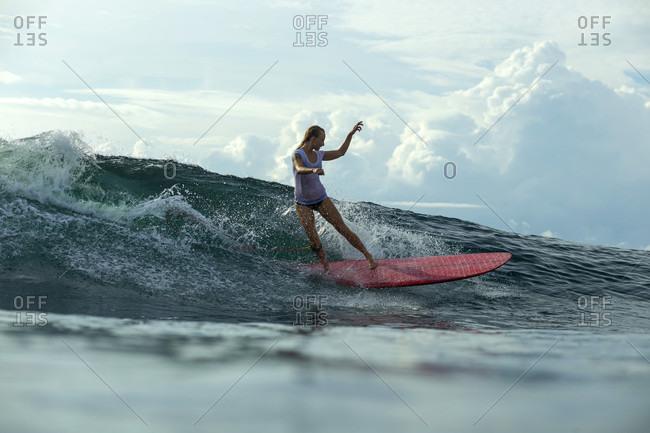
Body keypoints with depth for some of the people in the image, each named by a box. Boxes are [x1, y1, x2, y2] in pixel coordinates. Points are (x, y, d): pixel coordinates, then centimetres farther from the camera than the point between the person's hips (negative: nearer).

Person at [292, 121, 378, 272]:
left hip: (321, 198, 4)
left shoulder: (318, 155, 3)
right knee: (314, 242, -8)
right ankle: (326, 268, 9)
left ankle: (368, 256, 6)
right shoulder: (298, 154, -16)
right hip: (303, 203, -4)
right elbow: (299, 169, -38)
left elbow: (340, 152, 18)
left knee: (343, 229, -2)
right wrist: (313, 170, -58)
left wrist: (350, 134, 12)